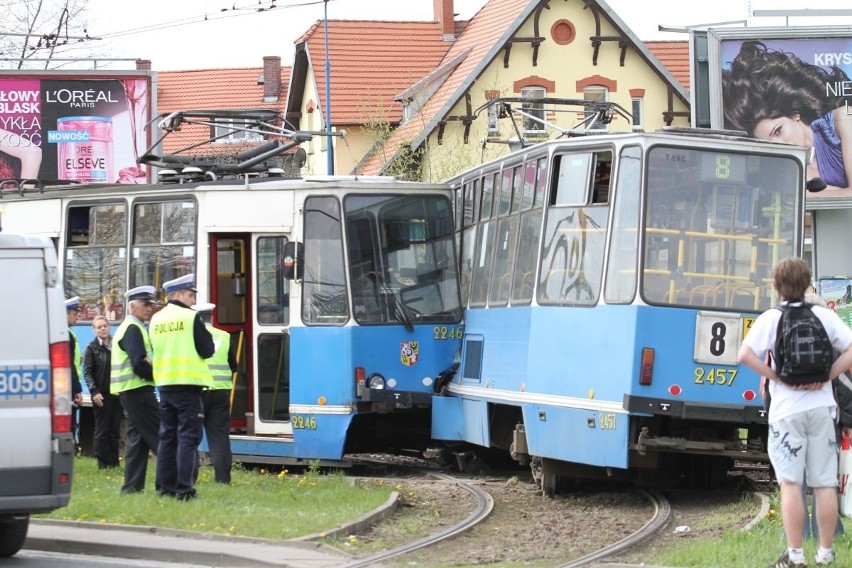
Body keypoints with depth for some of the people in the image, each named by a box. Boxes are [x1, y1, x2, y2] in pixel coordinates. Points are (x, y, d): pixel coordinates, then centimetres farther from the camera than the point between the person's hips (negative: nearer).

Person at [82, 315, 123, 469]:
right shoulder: (92, 348, 1)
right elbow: (87, 372, -3)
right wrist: (94, 392, -14)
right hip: (101, 394, -4)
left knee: (115, 429, 5)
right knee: (102, 429, -1)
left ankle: (114, 461, 10)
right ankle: (103, 462, 1)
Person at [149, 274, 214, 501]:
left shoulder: (156, 320, 9)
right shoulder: (191, 317, -10)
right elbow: (208, 350, -8)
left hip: (164, 384, 6)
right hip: (188, 383, -6)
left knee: (167, 437, 11)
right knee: (188, 437, -5)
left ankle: (166, 487, 12)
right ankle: (184, 489, -9)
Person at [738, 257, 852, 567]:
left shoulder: (771, 319, -4)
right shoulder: (824, 315, 4)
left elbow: (745, 355, -16)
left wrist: (776, 377, -8)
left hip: (787, 409, -3)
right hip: (821, 406, 3)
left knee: (791, 483, -1)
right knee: (825, 483, 8)